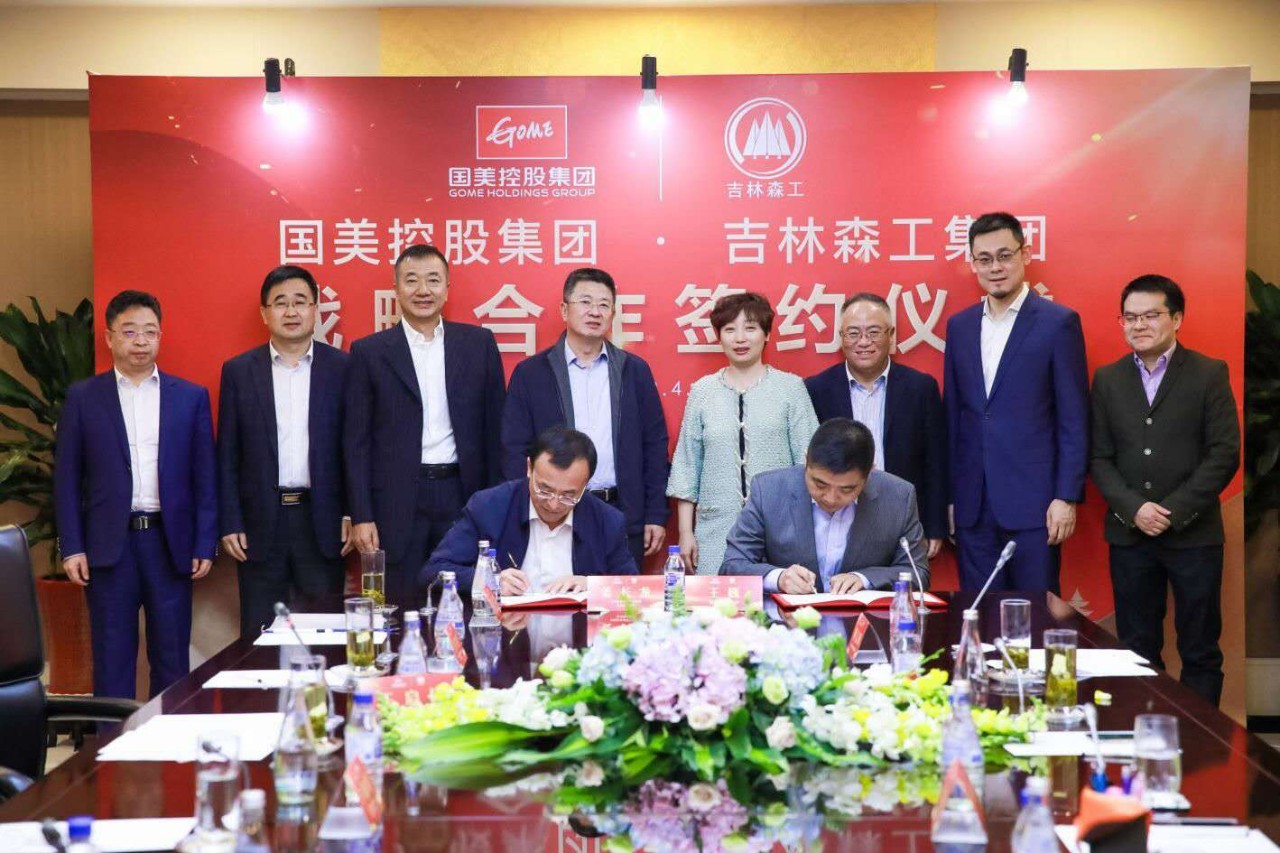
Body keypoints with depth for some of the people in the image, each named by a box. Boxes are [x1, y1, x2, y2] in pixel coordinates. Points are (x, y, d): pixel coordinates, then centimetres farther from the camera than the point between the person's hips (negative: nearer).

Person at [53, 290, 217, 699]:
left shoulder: (191, 397, 7)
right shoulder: (83, 397, 5)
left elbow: (205, 478, 6)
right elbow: (67, 477, 4)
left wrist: (205, 545, 0)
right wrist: (71, 547, -3)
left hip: (171, 543, 1)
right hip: (110, 543, -1)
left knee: (172, 657, 6)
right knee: (112, 659, 5)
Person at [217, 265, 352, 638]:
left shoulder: (341, 367, 3)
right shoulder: (239, 371, 5)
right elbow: (227, 455, 5)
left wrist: (353, 514, -2)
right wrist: (230, 523, -1)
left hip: (321, 519, 0)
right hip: (261, 521, 1)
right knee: (260, 634, 6)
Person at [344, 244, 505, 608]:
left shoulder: (479, 343, 7)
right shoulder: (369, 352, 3)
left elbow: (494, 428, 9)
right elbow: (357, 440, 3)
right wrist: (361, 516, -4)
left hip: (464, 496, 1)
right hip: (397, 503, -1)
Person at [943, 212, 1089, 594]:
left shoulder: (1059, 322, -4)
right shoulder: (960, 326, 11)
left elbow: (1074, 419, -5)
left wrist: (1067, 497, -10)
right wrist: (948, 495, 11)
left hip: (1032, 504, -4)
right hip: (973, 505, 5)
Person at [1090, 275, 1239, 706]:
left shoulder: (1209, 374, -1)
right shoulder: (1107, 379, 8)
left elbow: (1224, 454, -6)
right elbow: (1099, 457, 5)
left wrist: (1173, 511, -13)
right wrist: (1134, 509, -11)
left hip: (1193, 535, -2)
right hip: (1130, 535, 2)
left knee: (1200, 650, 5)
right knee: (1137, 648, 7)